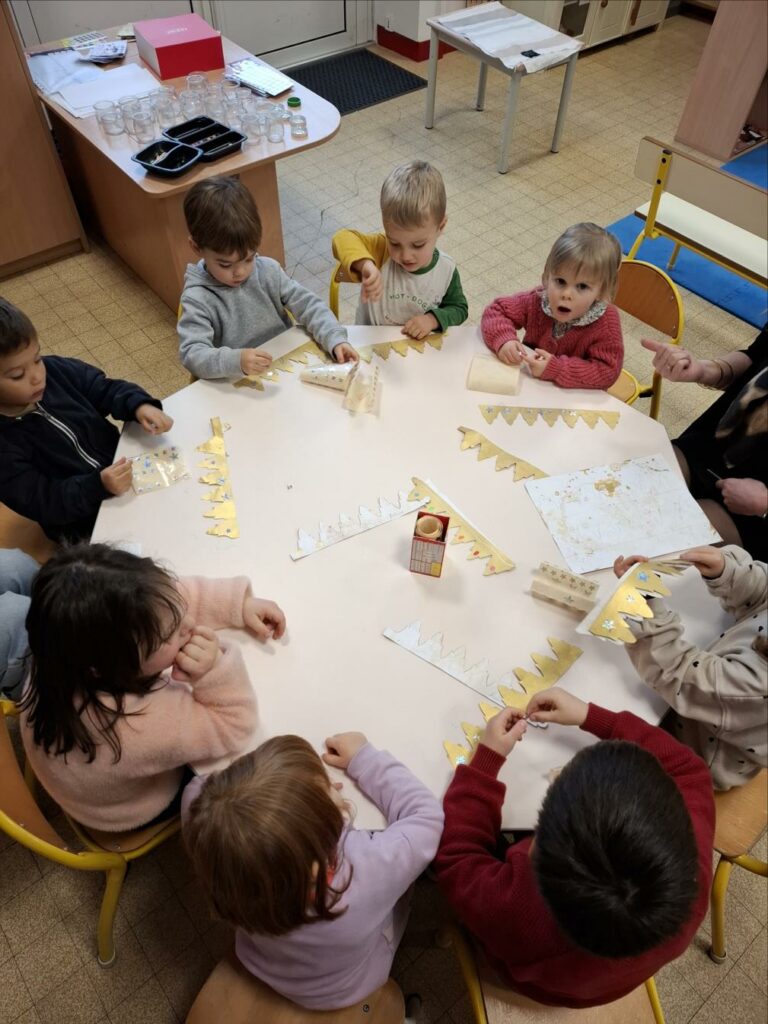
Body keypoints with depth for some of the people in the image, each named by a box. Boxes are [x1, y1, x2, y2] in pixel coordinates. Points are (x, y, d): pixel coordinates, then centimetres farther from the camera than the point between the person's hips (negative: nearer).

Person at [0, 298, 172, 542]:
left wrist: (140, 405, -21)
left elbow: (106, 390, 1)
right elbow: (42, 504, -21)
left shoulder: (55, 370, -9)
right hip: (87, 524, -5)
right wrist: (98, 486, -36)